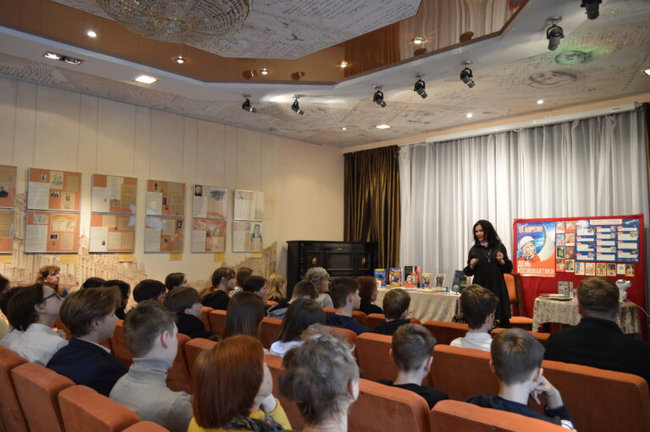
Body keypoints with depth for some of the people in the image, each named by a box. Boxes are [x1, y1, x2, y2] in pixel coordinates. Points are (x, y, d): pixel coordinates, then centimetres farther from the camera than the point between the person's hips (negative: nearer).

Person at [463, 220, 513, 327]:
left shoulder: (499, 247, 5)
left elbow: (508, 269, 7)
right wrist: (472, 265, -7)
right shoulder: (474, 250, 7)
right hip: (480, 288, 0)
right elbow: (468, 272, 12)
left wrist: (502, 261, -10)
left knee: (503, 318, -1)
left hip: (497, 287, 0)